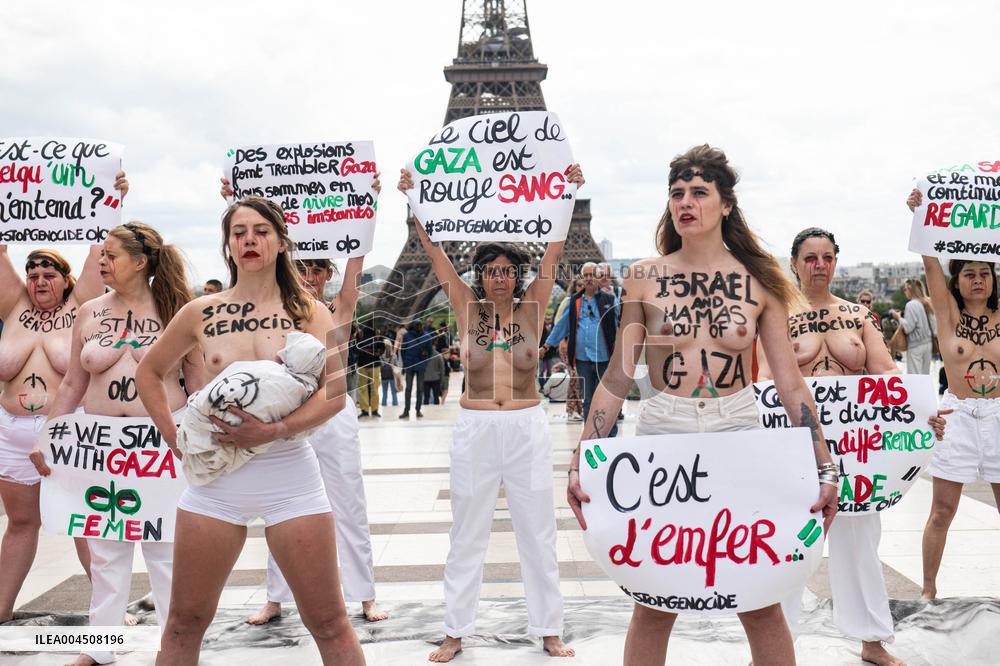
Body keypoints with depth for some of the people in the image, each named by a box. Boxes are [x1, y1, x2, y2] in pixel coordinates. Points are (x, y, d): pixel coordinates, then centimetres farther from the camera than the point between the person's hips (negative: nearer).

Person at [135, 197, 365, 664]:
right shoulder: (201, 313, 7)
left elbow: (335, 391, -7)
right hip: (215, 476, 2)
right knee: (185, 623, 9)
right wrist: (172, 435, 7)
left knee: (328, 623, 1)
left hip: (289, 473, -2)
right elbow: (149, 372, 20)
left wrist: (274, 431, -19)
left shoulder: (306, 310, 2)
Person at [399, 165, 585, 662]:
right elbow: (435, 253, -1)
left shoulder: (532, 308, 1)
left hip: (527, 429, 0)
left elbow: (553, 251, -4)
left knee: (537, 533, 8)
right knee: (466, 536, 9)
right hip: (475, 431, 0)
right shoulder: (467, 309, 2)